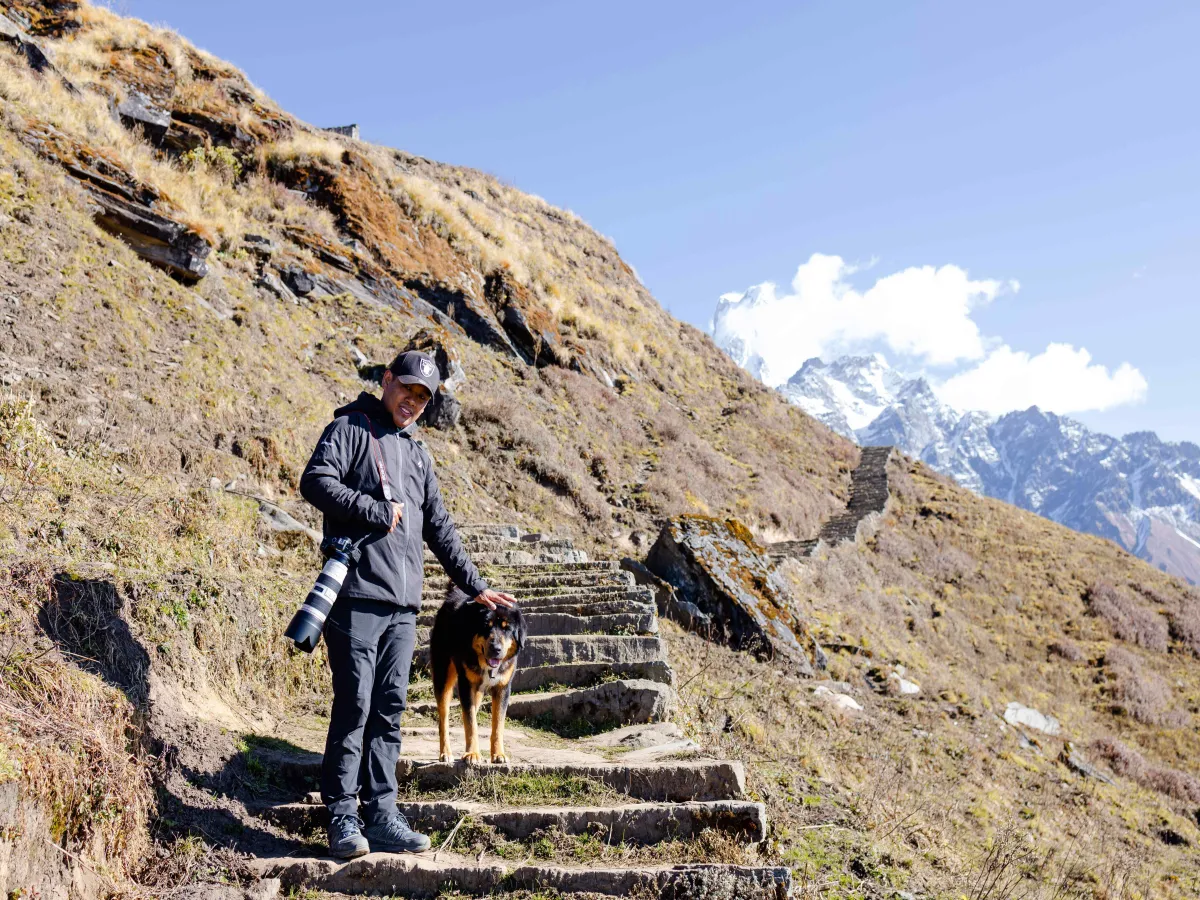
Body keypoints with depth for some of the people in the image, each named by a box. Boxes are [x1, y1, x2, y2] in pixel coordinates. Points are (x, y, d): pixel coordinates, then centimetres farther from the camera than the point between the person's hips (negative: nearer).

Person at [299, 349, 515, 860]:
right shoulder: (351, 428, 4)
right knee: (354, 704, -6)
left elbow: (439, 528, 27)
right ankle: (342, 818, 2)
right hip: (357, 594, -6)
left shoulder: (416, 453, 24)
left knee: (389, 708, 6)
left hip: (403, 604, 6)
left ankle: (381, 815, 11)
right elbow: (315, 481, -14)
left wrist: (475, 585, 26)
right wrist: (377, 510, -12)